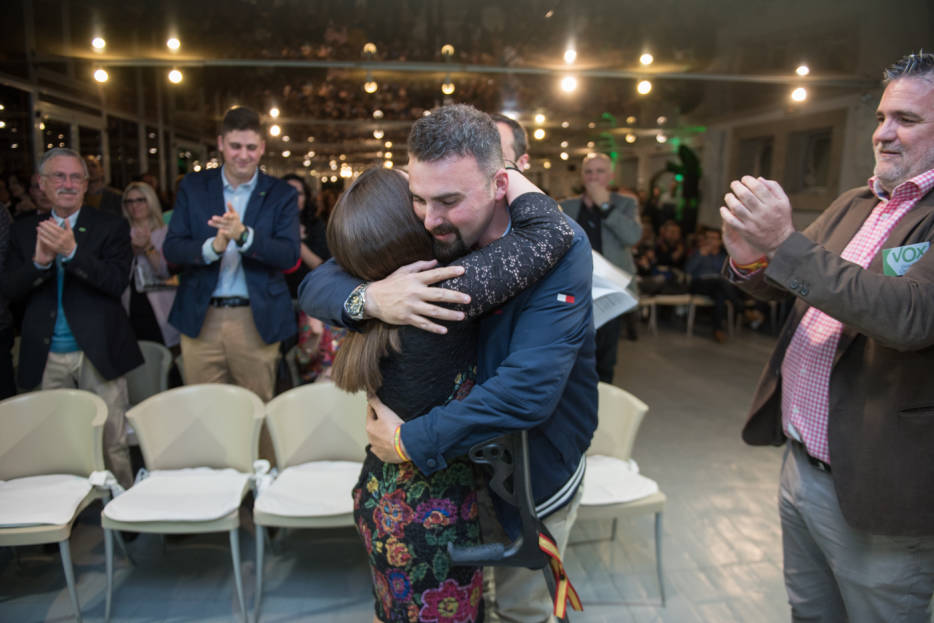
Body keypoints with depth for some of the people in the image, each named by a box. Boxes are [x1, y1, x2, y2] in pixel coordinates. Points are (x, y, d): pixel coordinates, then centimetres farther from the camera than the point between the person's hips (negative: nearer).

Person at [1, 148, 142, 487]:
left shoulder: (111, 227, 1)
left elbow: (117, 282, -11)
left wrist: (71, 252, -24)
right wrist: (39, 261, -16)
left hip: (98, 353, -3)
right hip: (47, 357, 3)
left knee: (113, 444, 3)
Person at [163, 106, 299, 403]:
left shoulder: (281, 194, 1)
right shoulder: (193, 186, 6)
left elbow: (289, 255, -10)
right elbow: (171, 249, -1)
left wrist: (244, 235, -26)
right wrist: (213, 247, -21)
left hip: (256, 322, -1)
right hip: (201, 319, 2)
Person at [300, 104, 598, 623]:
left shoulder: (558, 247, -29)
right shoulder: (420, 236, -14)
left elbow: (529, 389, -37)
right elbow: (316, 284, -11)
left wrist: (410, 441, -31)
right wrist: (367, 298, -35)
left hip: (536, 476, -3)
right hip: (451, 469, 4)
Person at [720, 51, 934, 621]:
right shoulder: (854, 206, 8)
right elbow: (778, 285, 9)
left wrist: (785, 242, -30)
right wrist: (749, 258, -14)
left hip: (875, 490, -7)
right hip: (802, 463, 7)